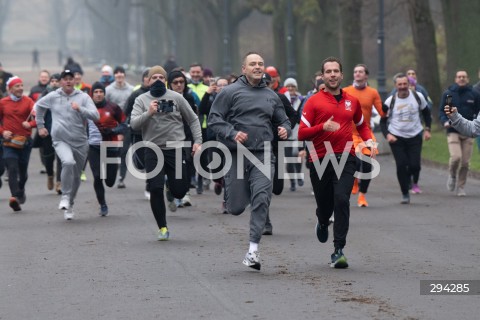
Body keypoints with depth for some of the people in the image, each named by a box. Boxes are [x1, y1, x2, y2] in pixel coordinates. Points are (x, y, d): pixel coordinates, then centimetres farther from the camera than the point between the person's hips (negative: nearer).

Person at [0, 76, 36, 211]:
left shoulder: (28, 101, -1)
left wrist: (30, 124, -33)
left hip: (25, 141, 1)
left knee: (23, 170, 13)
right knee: (12, 169, -16)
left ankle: (21, 189, 41)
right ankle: (15, 196, -26)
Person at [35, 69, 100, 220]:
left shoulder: (83, 97, -2)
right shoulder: (52, 97, 2)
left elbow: (96, 116, -11)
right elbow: (39, 106, 21)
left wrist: (80, 109, -24)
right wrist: (40, 126, 21)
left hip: (80, 142, 2)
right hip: (61, 140, -2)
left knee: (76, 176, 12)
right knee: (68, 162, -32)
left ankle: (70, 205, 33)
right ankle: (65, 197, -19)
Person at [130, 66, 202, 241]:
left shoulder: (176, 97, 4)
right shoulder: (142, 100, 5)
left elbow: (193, 120, 9)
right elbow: (133, 124, -6)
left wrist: (198, 141, 1)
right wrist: (148, 113, -21)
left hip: (175, 149, 0)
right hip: (153, 150, 0)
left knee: (180, 191, 0)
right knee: (155, 189, -8)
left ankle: (171, 188, 39)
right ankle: (162, 228, 6)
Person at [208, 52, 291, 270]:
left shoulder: (271, 96, 14)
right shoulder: (230, 92, 1)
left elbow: (283, 120, 25)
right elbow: (214, 119, -2)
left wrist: (285, 129, 1)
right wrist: (232, 134, -18)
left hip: (263, 155, 2)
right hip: (236, 154, -2)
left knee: (262, 199, -16)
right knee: (236, 208, 0)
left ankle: (253, 250, -13)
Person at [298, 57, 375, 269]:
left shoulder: (352, 101, 11)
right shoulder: (314, 102, 1)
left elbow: (362, 125, 28)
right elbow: (302, 134, -4)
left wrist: (368, 140, 9)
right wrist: (323, 127, -20)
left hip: (345, 158, 1)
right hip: (320, 161, -1)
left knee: (342, 200, -17)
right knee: (324, 205, 9)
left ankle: (339, 250, -14)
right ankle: (323, 223, 49)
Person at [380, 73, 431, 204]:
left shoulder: (418, 97, -1)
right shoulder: (390, 101, -3)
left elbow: (426, 113, 13)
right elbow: (383, 121, 5)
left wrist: (427, 129, 3)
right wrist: (387, 134, -12)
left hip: (415, 136, 0)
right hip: (396, 137, 0)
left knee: (415, 165, -11)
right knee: (401, 165, -9)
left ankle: (414, 181, 24)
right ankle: (405, 194, 3)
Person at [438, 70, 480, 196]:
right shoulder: (448, 94, 3)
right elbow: (442, 111, 7)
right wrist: (445, 121, -12)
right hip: (453, 132, -2)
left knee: (465, 162, 0)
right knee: (456, 157, -19)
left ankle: (461, 187, 15)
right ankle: (452, 176, 11)